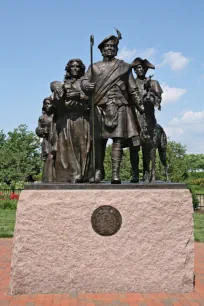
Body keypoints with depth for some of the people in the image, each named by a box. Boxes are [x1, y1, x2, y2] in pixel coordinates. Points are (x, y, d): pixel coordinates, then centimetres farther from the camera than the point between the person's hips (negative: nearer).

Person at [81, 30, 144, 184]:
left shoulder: (124, 67, 14)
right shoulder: (94, 67, 17)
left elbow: (133, 89, 13)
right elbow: (84, 80, 6)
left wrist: (140, 105, 5)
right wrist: (87, 86, -18)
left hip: (119, 108, -1)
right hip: (100, 108, 1)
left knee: (118, 139, -7)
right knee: (99, 140, 0)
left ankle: (116, 173, -7)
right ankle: (99, 171, 11)